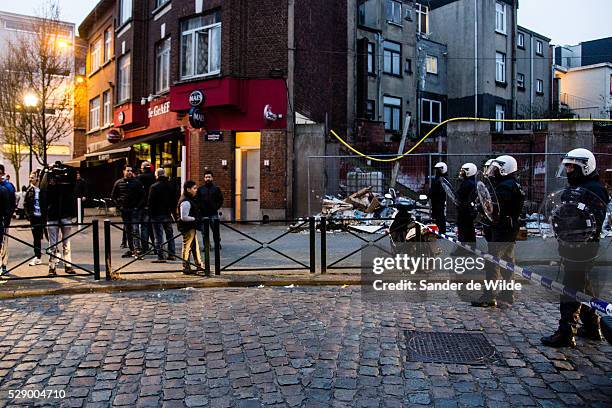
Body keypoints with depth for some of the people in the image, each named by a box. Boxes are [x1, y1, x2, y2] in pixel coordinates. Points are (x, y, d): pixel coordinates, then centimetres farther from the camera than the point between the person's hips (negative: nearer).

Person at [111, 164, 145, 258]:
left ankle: (137, 249, -17)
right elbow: (113, 196, 14)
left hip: (134, 209, -3)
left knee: (135, 229, -13)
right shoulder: (118, 183, 7)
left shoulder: (137, 182, 0)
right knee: (128, 231, 9)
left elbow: (143, 195, 2)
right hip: (124, 210, 3)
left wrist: (138, 206, -7)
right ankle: (131, 249, 16)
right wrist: (119, 206, 3)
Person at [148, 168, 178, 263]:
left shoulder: (154, 186, -10)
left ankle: (160, 257, -3)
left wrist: (150, 213, -3)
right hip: (168, 214, 5)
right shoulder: (171, 186, 6)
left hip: (157, 215, -5)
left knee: (159, 236, -3)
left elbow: (151, 202, -10)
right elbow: (175, 201, 10)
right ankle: (172, 254, 18)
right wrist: (173, 211, 16)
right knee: (170, 235, 15)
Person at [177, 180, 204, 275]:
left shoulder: (191, 200, 12)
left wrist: (198, 218, 8)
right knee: (187, 247, -1)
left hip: (192, 227, 11)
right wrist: (195, 219, -18)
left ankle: (199, 265, 26)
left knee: (195, 246, 16)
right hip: (187, 228, -11)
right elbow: (184, 217, -25)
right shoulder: (186, 202, -20)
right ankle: (186, 268, 7)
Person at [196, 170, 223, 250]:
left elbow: (221, 200, 8)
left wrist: (216, 207, -3)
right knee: (204, 231, 3)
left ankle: (217, 244, 13)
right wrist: (200, 208, -4)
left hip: (214, 213, -1)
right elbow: (197, 200, 10)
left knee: (216, 230, -2)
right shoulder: (200, 189, 10)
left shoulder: (216, 189, 7)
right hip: (203, 214, 2)